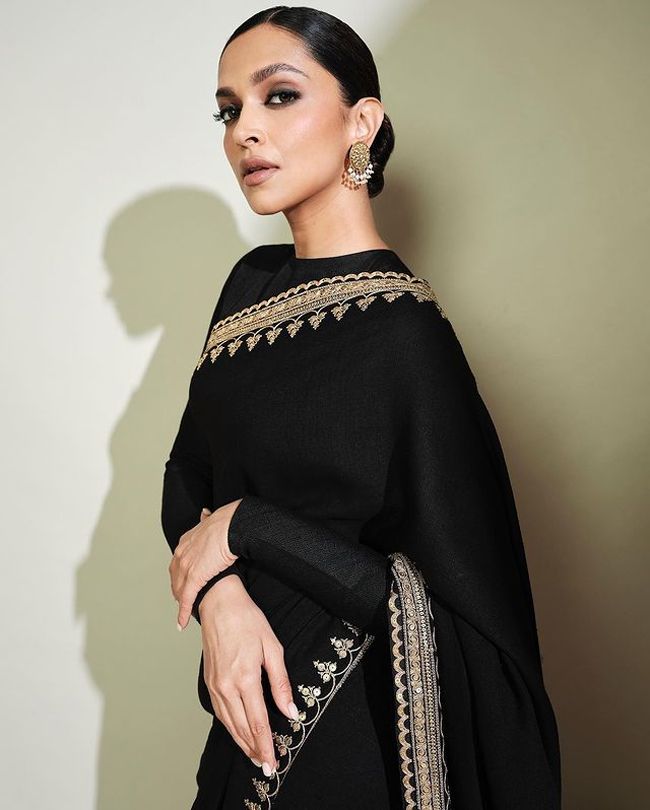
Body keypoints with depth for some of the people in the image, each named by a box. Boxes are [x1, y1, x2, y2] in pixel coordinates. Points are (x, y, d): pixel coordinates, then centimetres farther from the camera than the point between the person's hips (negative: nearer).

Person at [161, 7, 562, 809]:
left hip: (347, 723, -6)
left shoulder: (403, 332, -23)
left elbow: (465, 605, -21)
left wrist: (245, 529, -20)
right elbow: (189, 472, 4)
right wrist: (220, 596, -16)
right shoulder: (254, 282, -1)